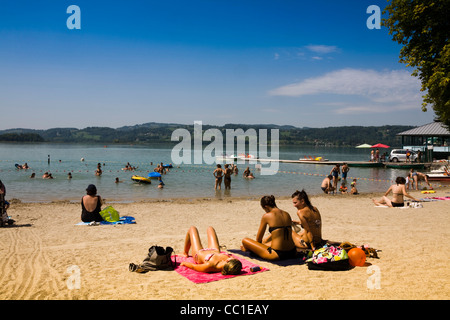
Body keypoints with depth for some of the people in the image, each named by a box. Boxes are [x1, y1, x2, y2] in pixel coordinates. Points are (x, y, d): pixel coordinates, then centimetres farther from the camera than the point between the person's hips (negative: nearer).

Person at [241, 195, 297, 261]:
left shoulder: (266, 216, -6)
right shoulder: (287, 214, 11)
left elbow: (258, 239, 4)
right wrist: (264, 241, 39)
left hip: (277, 255, -7)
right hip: (292, 253, 7)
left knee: (245, 240, 2)